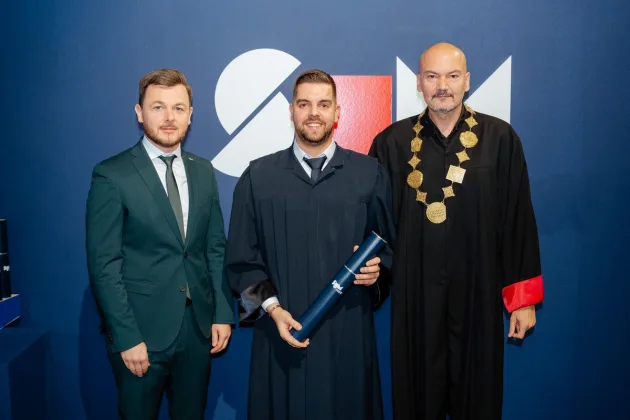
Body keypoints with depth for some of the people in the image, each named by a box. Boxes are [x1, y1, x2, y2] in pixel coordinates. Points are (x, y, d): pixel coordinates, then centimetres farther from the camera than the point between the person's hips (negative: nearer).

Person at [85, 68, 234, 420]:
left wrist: (223, 313, 3)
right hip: (142, 332, -4)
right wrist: (127, 337, -14)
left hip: (199, 327, 4)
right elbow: (104, 265, -11)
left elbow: (216, 249, 8)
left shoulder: (204, 172, 6)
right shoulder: (112, 176, -9)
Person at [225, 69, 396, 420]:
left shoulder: (369, 173, 2)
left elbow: (390, 245, 9)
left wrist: (377, 269, -11)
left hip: (349, 330, 1)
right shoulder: (258, 177, 1)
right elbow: (241, 259, 2)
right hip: (283, 332, 0)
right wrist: (272, 308, -9)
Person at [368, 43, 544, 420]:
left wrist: (524, 297, -2)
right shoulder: (392, 143, -1)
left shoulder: (500, 139, -3)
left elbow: (519, 219, -2)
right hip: (414, 292, 1)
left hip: (478, 291, 0)